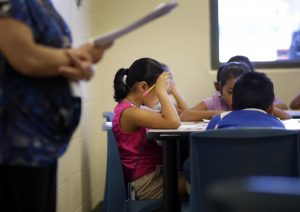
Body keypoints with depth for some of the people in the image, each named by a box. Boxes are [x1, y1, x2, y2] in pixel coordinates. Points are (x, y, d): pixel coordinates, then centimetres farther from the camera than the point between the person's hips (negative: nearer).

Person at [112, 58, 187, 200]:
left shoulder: (133, 108, 10)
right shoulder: (129, 113, -21)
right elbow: (173, 123, -30)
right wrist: (161, 90, -22)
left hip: (153, 172, 10)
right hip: (145, 182, -10)